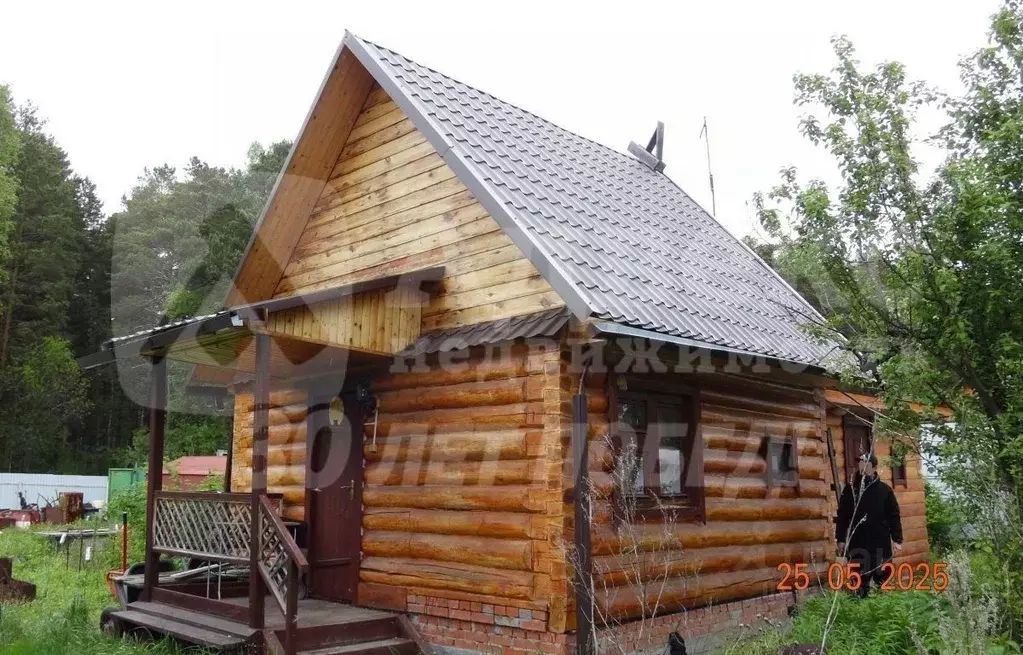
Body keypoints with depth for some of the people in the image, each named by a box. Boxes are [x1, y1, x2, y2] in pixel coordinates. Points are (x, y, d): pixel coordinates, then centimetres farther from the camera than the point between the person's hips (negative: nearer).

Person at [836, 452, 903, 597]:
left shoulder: (884, 490, 3)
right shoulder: (850, 489, 3)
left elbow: (894, 516, 3)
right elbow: (842, 516, 5)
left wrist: (897, 539, -4)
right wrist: (840, 539, 2)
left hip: (881, 544, 0)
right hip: (857, 545, 0)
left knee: (882, 582, 7)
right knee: (860, 582, 3)